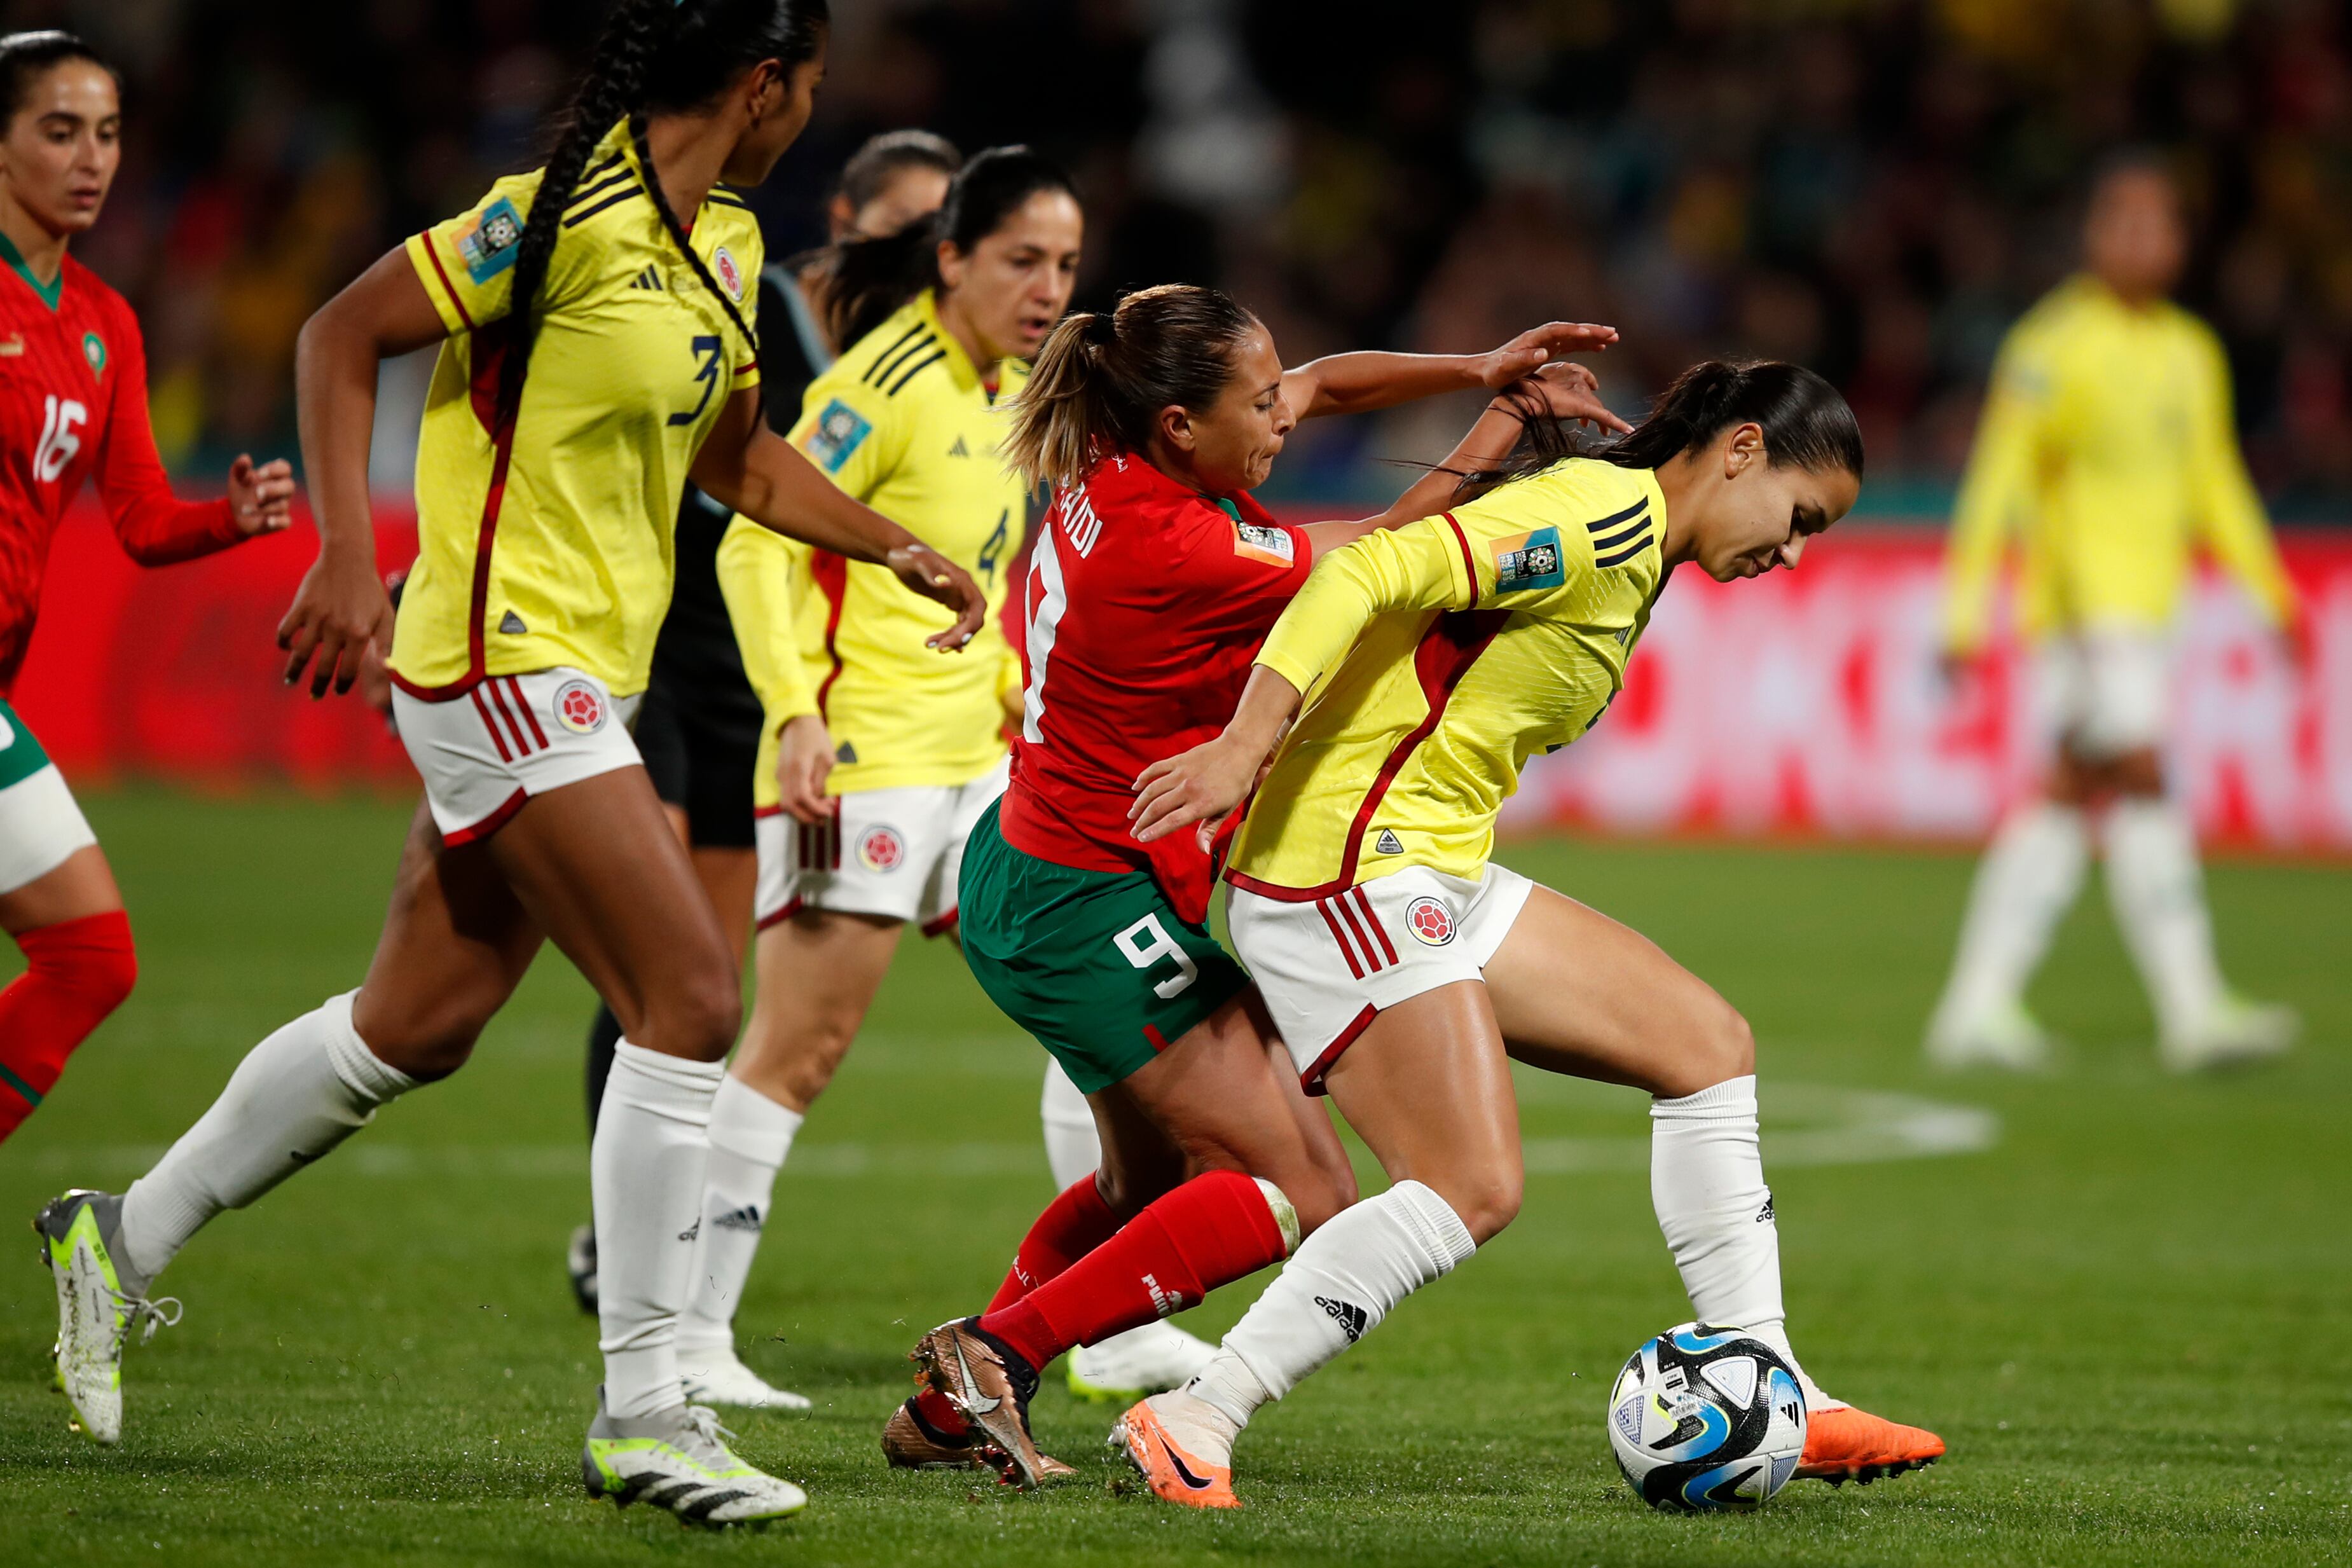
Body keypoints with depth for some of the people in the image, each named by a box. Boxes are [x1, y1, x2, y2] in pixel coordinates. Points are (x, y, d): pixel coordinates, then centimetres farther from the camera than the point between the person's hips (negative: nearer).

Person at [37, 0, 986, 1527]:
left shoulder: (726, 243, 11)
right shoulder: (566, 216, -16)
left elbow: (735, 456, 26)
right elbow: (343, 333, -12)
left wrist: (902, 551, 22)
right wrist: (348, 554, -19)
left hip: (576, 681, 10)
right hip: (503, 656, -10)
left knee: (417, 1027, 16)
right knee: (692, 1000, -14)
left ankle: (122, 1240, 31)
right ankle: (643, 1413, -11)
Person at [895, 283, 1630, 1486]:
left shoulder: (1118, 466, -2)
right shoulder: (1175, 550, -27)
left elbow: (1323, 384, 12)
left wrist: (1480, 369, -1)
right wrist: (1500, 427, 0)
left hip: (1033, 880, 10)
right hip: (1098, 911, -10)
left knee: (1152, 1182, 26)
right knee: (1303, 1195, -7)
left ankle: (949, 1405, 28)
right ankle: (998, 1354, -6)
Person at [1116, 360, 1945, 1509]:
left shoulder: (1631, 563, 18)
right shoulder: (1607, 513, -14)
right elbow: (1371, 576, -24)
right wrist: (1242, 753, -31)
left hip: (1440, 875, 11)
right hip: (1349, 865, -11)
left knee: (1706, 1045, 10)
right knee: (1473, 1191, -16)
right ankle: (1192, 1424, -12)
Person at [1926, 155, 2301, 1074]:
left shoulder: (2193, 354, 15)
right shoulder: (2054, 345, -8)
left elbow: (2214, 483, 23)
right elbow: (1998, 481, -10)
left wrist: (2273, 594, 16)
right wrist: (1964, 613, -14)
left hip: (2145, 610, 8)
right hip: (2080, 606, -8)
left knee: (2070, 798, 7)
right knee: (2140, 784, -13)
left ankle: (1978, 1008, 9)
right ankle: (2192, 1009, -17)